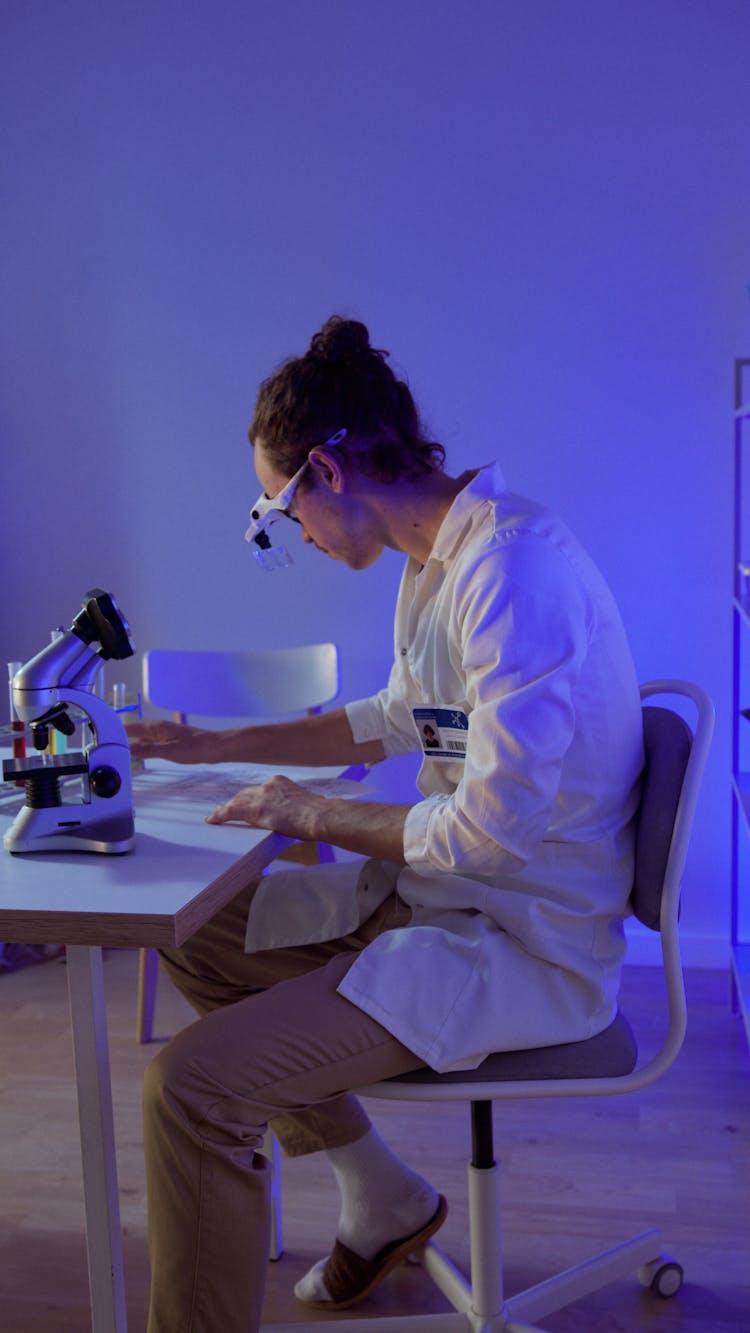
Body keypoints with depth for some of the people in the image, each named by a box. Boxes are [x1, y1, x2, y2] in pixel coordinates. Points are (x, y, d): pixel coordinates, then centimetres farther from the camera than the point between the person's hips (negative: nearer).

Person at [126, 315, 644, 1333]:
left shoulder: (512, 569, -24)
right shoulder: (438, 561, 8)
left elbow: (498, 828, -28)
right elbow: (398, 720, 23)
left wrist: (317, 816, -12)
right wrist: (211, 744, 23)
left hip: (525, 943, -10)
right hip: (435, 894, 10)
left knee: (190, 1084, -21)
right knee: (195, 941, 19)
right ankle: (386, 1201, 26)